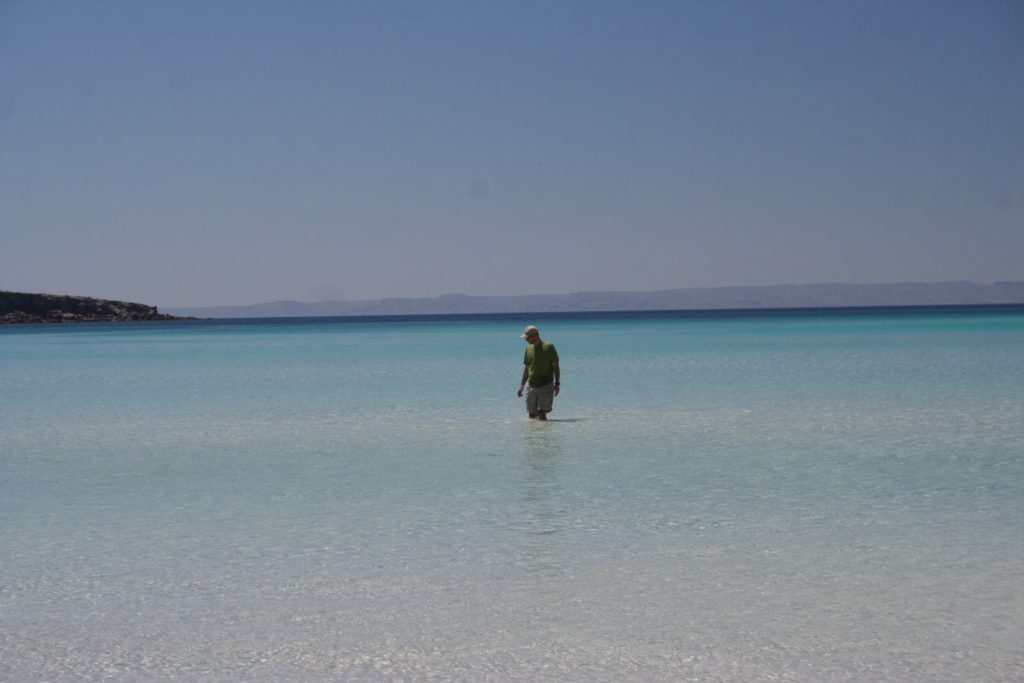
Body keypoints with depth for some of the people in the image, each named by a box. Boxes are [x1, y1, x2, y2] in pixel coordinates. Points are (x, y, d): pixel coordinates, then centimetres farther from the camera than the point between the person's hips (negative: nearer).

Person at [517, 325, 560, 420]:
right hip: (531, 386, 5)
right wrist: (522, 385, 13)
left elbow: (555, 366, -4)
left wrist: (557, 383, -11)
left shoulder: (548, 347, -6)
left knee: (541, 413, -14)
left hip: (546, 386, -5)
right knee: (532, 415, 5)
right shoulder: (529, 348, 9)